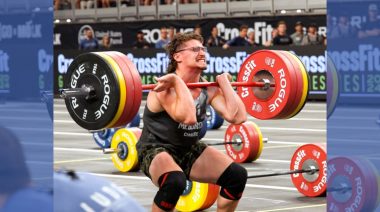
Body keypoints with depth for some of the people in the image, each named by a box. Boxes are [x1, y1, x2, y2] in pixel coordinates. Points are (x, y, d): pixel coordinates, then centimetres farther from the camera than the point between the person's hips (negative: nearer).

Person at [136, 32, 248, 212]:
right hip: (156, 150, -7)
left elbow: (238, 116, -14)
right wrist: (178, 81, -34)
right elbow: (188, 117, -42)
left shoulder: (208, 89, -2)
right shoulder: (167, 86, -24)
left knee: (237, 175, -8)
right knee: (174, 182, -38)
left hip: (189, 150, 7)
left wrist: (224, 82, -6)